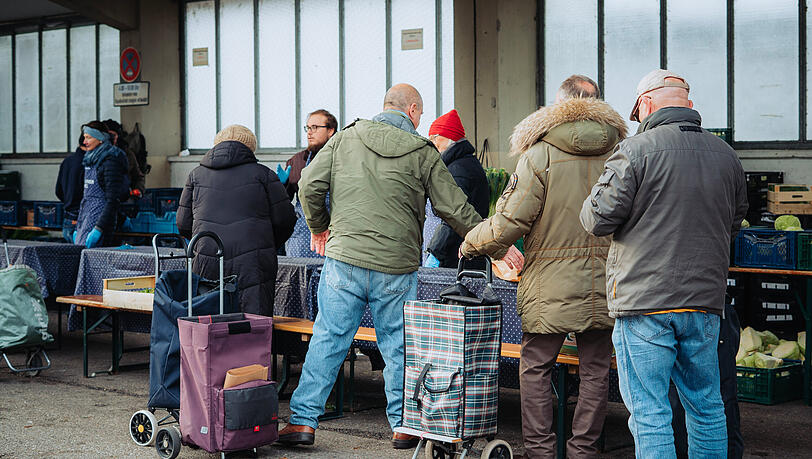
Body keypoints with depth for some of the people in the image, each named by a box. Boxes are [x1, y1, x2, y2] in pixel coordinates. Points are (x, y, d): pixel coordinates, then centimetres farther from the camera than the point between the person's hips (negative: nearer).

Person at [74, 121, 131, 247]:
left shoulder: (110, 161, -11)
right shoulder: (90, 160, 17)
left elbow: (113, 201, -17)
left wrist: (99, 229, -23)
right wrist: (78, 228, 21)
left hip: (100, 217, -9)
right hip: (86, 216, 9)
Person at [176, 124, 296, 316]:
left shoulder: (196, 174, 14)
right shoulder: (263, 174, 6)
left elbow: (184, 224, 13)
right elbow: (284, 220, 4)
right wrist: (267, 246, 21)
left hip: (207, 268, 2)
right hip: (253, 267, -2)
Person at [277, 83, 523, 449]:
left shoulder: (346, 138, 5)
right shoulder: (423, 154, 1)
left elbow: (310, 186, 2)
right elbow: (455, 209, 2)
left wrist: (319, 227, 18)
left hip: (344, 258, 1)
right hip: (396, 268, -1)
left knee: (328, 340, 7)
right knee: (398, 347, 10)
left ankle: (303, 420, 9)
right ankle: (404, 425, 17)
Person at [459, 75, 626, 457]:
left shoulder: (540, 154, -8)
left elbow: (509, 222, -10)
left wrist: (471, 244, 6)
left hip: (551, 286, -3)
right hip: (603, 284, 3)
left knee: (536, 368, 8)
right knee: (594, 370, 10)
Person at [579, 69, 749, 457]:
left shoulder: (636, 151, -9)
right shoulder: (726, 156, 10)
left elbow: (597, 220, -11)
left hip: (644, 300, -5)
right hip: (706, 300, 6)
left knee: (649, 414, -1)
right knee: (706, 408, 16)